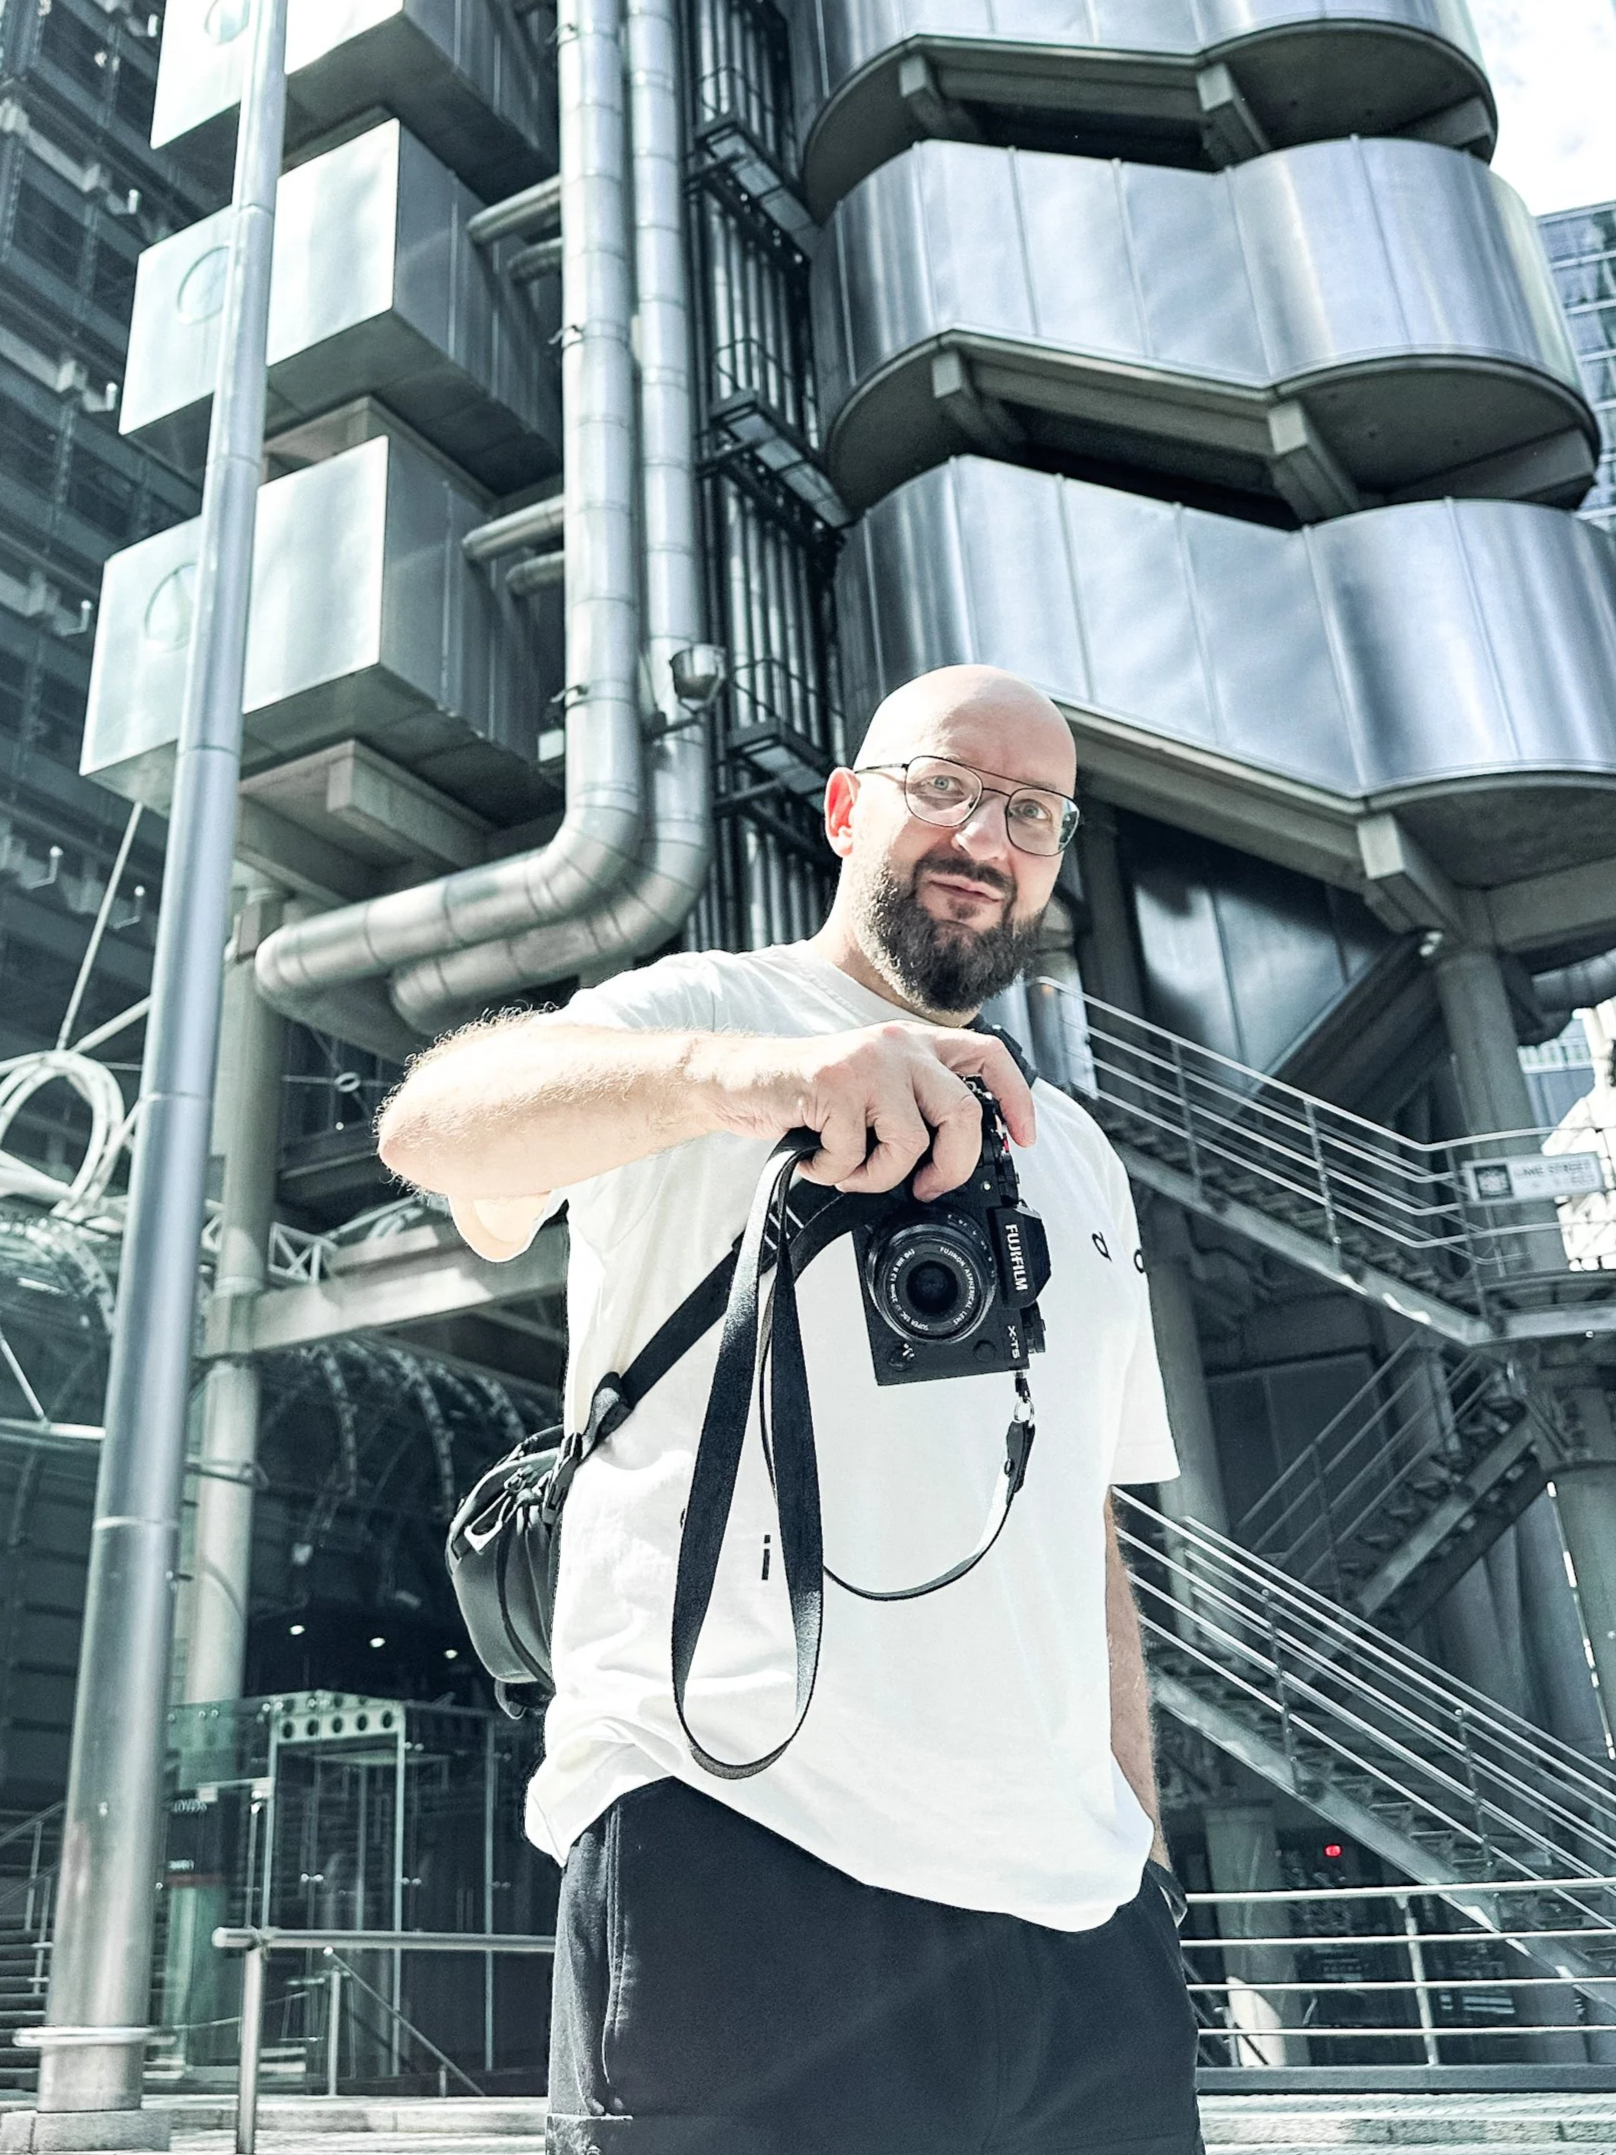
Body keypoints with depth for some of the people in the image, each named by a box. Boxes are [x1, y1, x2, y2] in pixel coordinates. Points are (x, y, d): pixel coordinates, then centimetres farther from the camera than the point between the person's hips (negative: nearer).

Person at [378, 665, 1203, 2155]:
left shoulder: (1078, 1158, 22)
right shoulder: (708, 1007, 2)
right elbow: (435, 1123, -19)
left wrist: (1141, 1853, 15)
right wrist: (727, 1070, -38)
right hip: (740, 1851, -5)